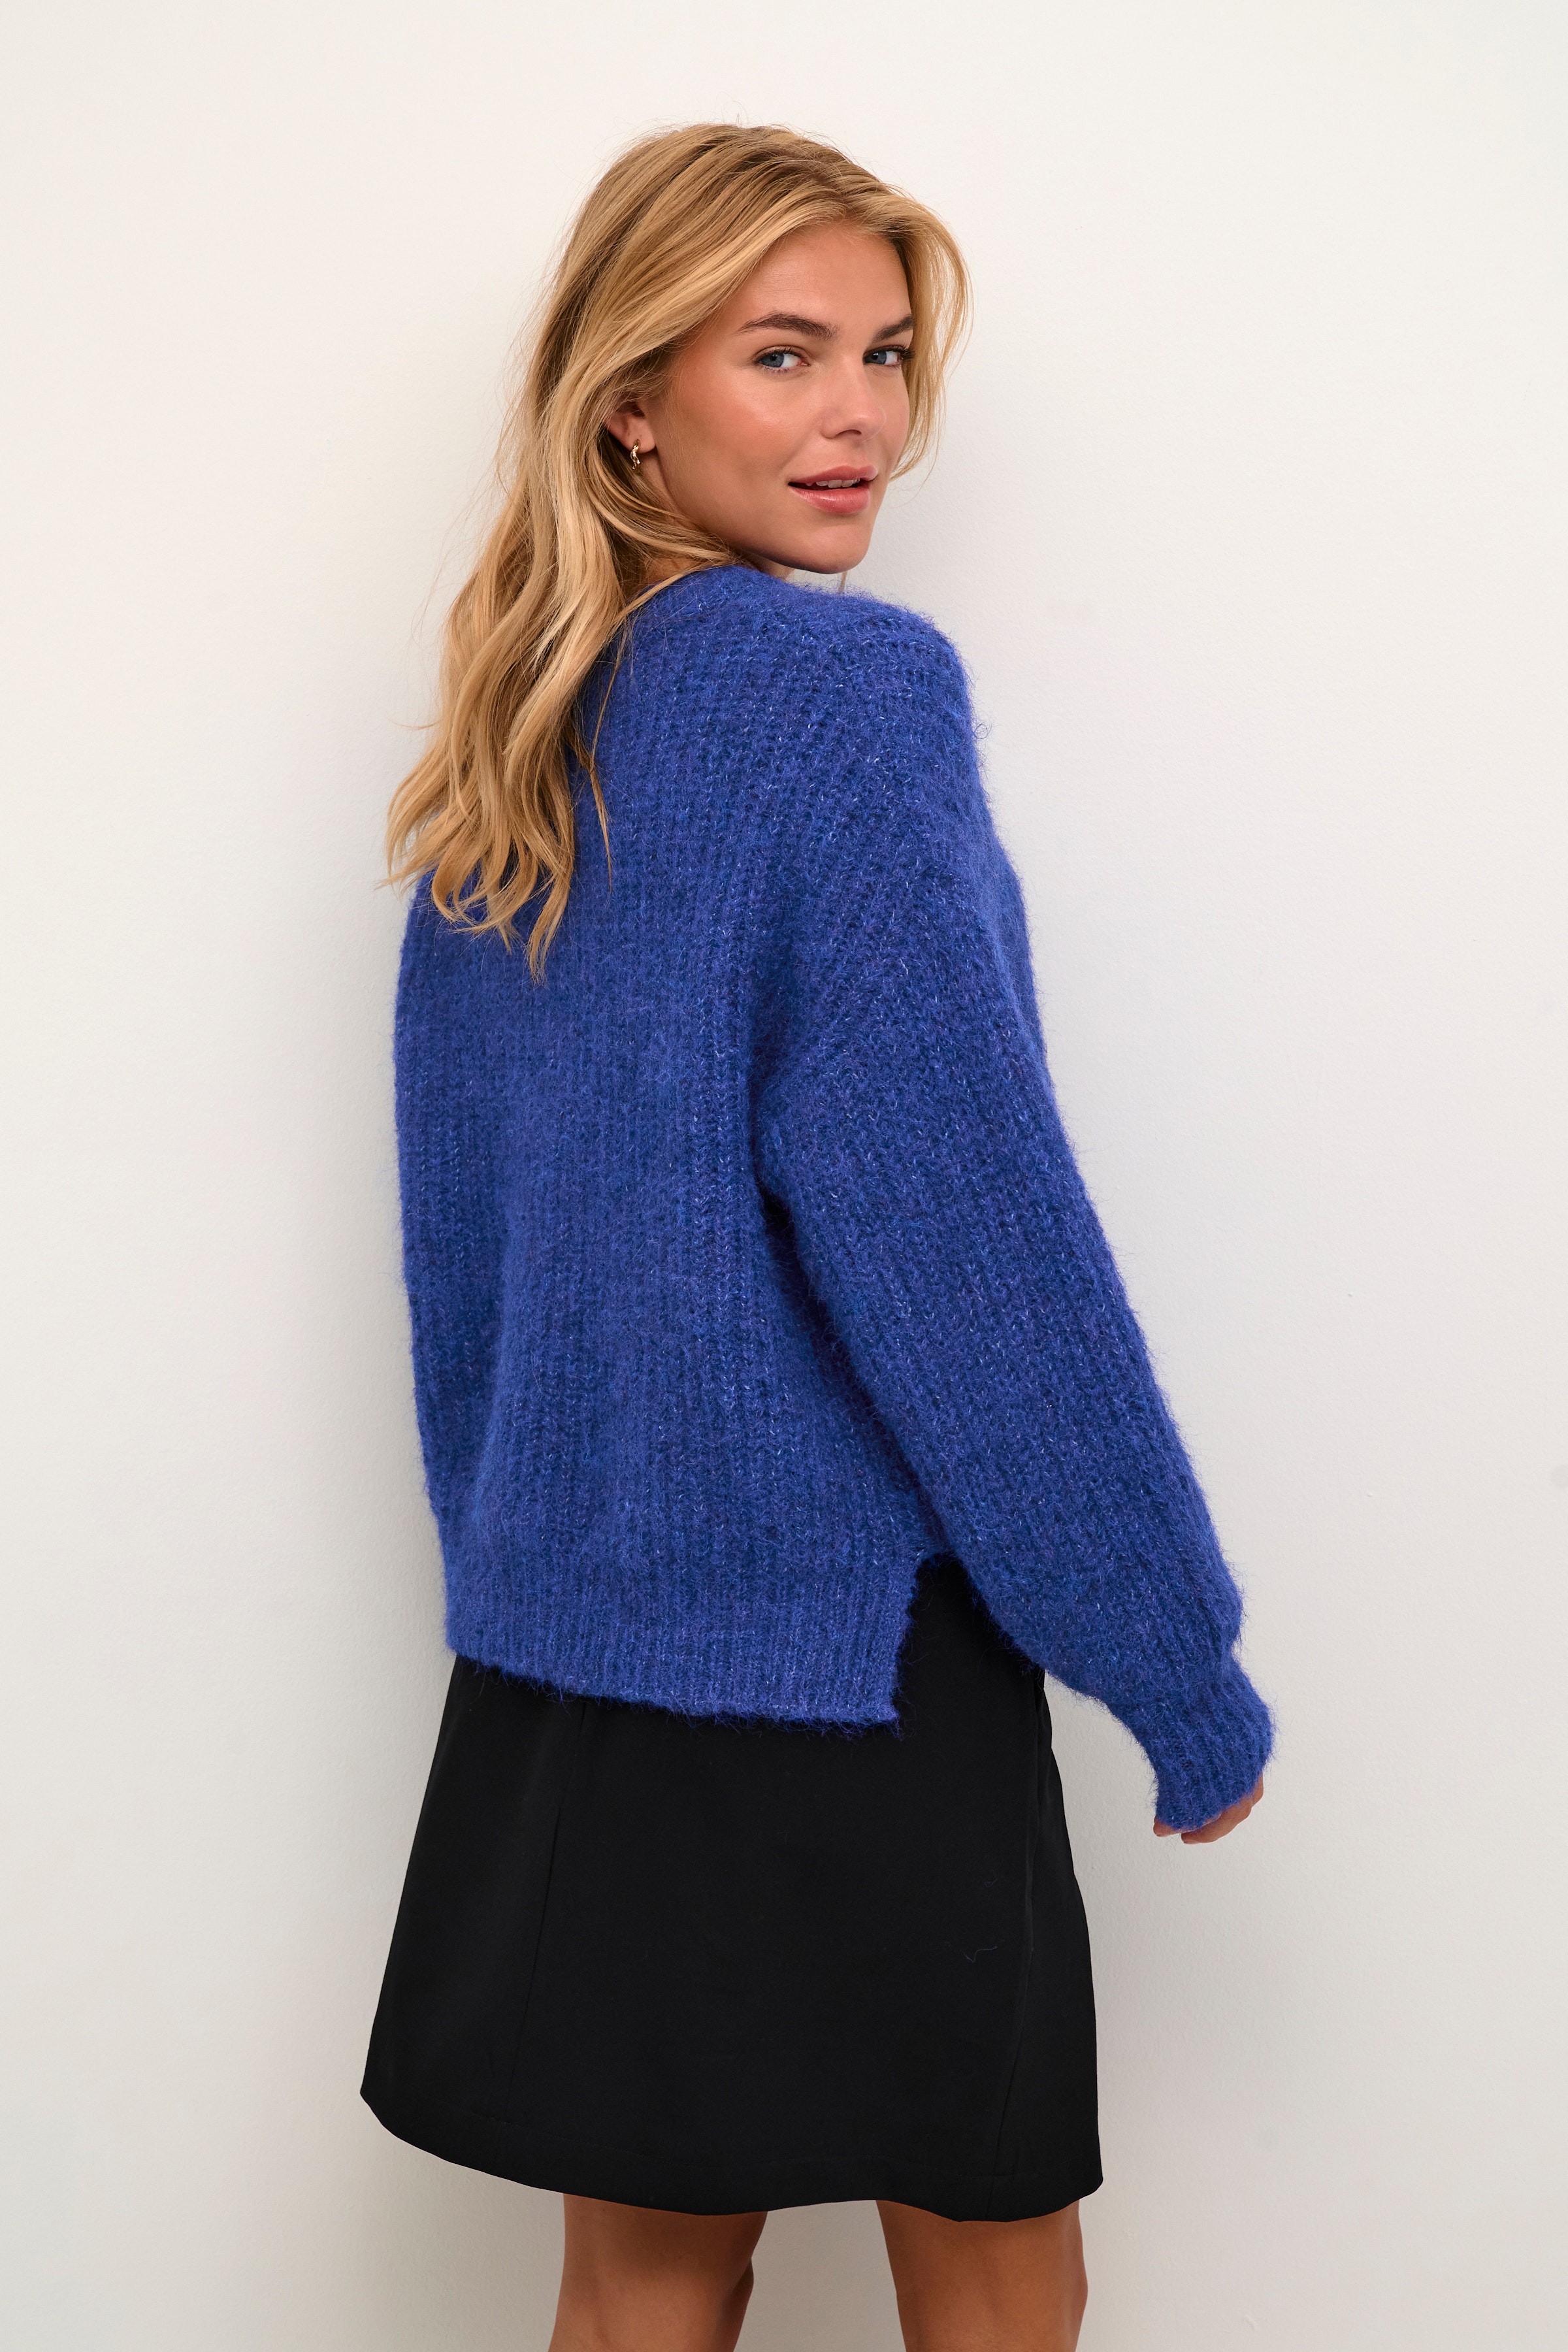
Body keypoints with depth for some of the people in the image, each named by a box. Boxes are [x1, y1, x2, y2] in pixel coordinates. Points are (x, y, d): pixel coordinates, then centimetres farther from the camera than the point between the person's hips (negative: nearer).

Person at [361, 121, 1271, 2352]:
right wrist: (1182, 1666, -10)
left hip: (564, 1644, 7)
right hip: (848, 1643, -7)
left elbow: (459, 1228, 12)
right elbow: (971, 1225, -18)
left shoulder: (513, 751, 7)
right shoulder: (848, 689, -15)